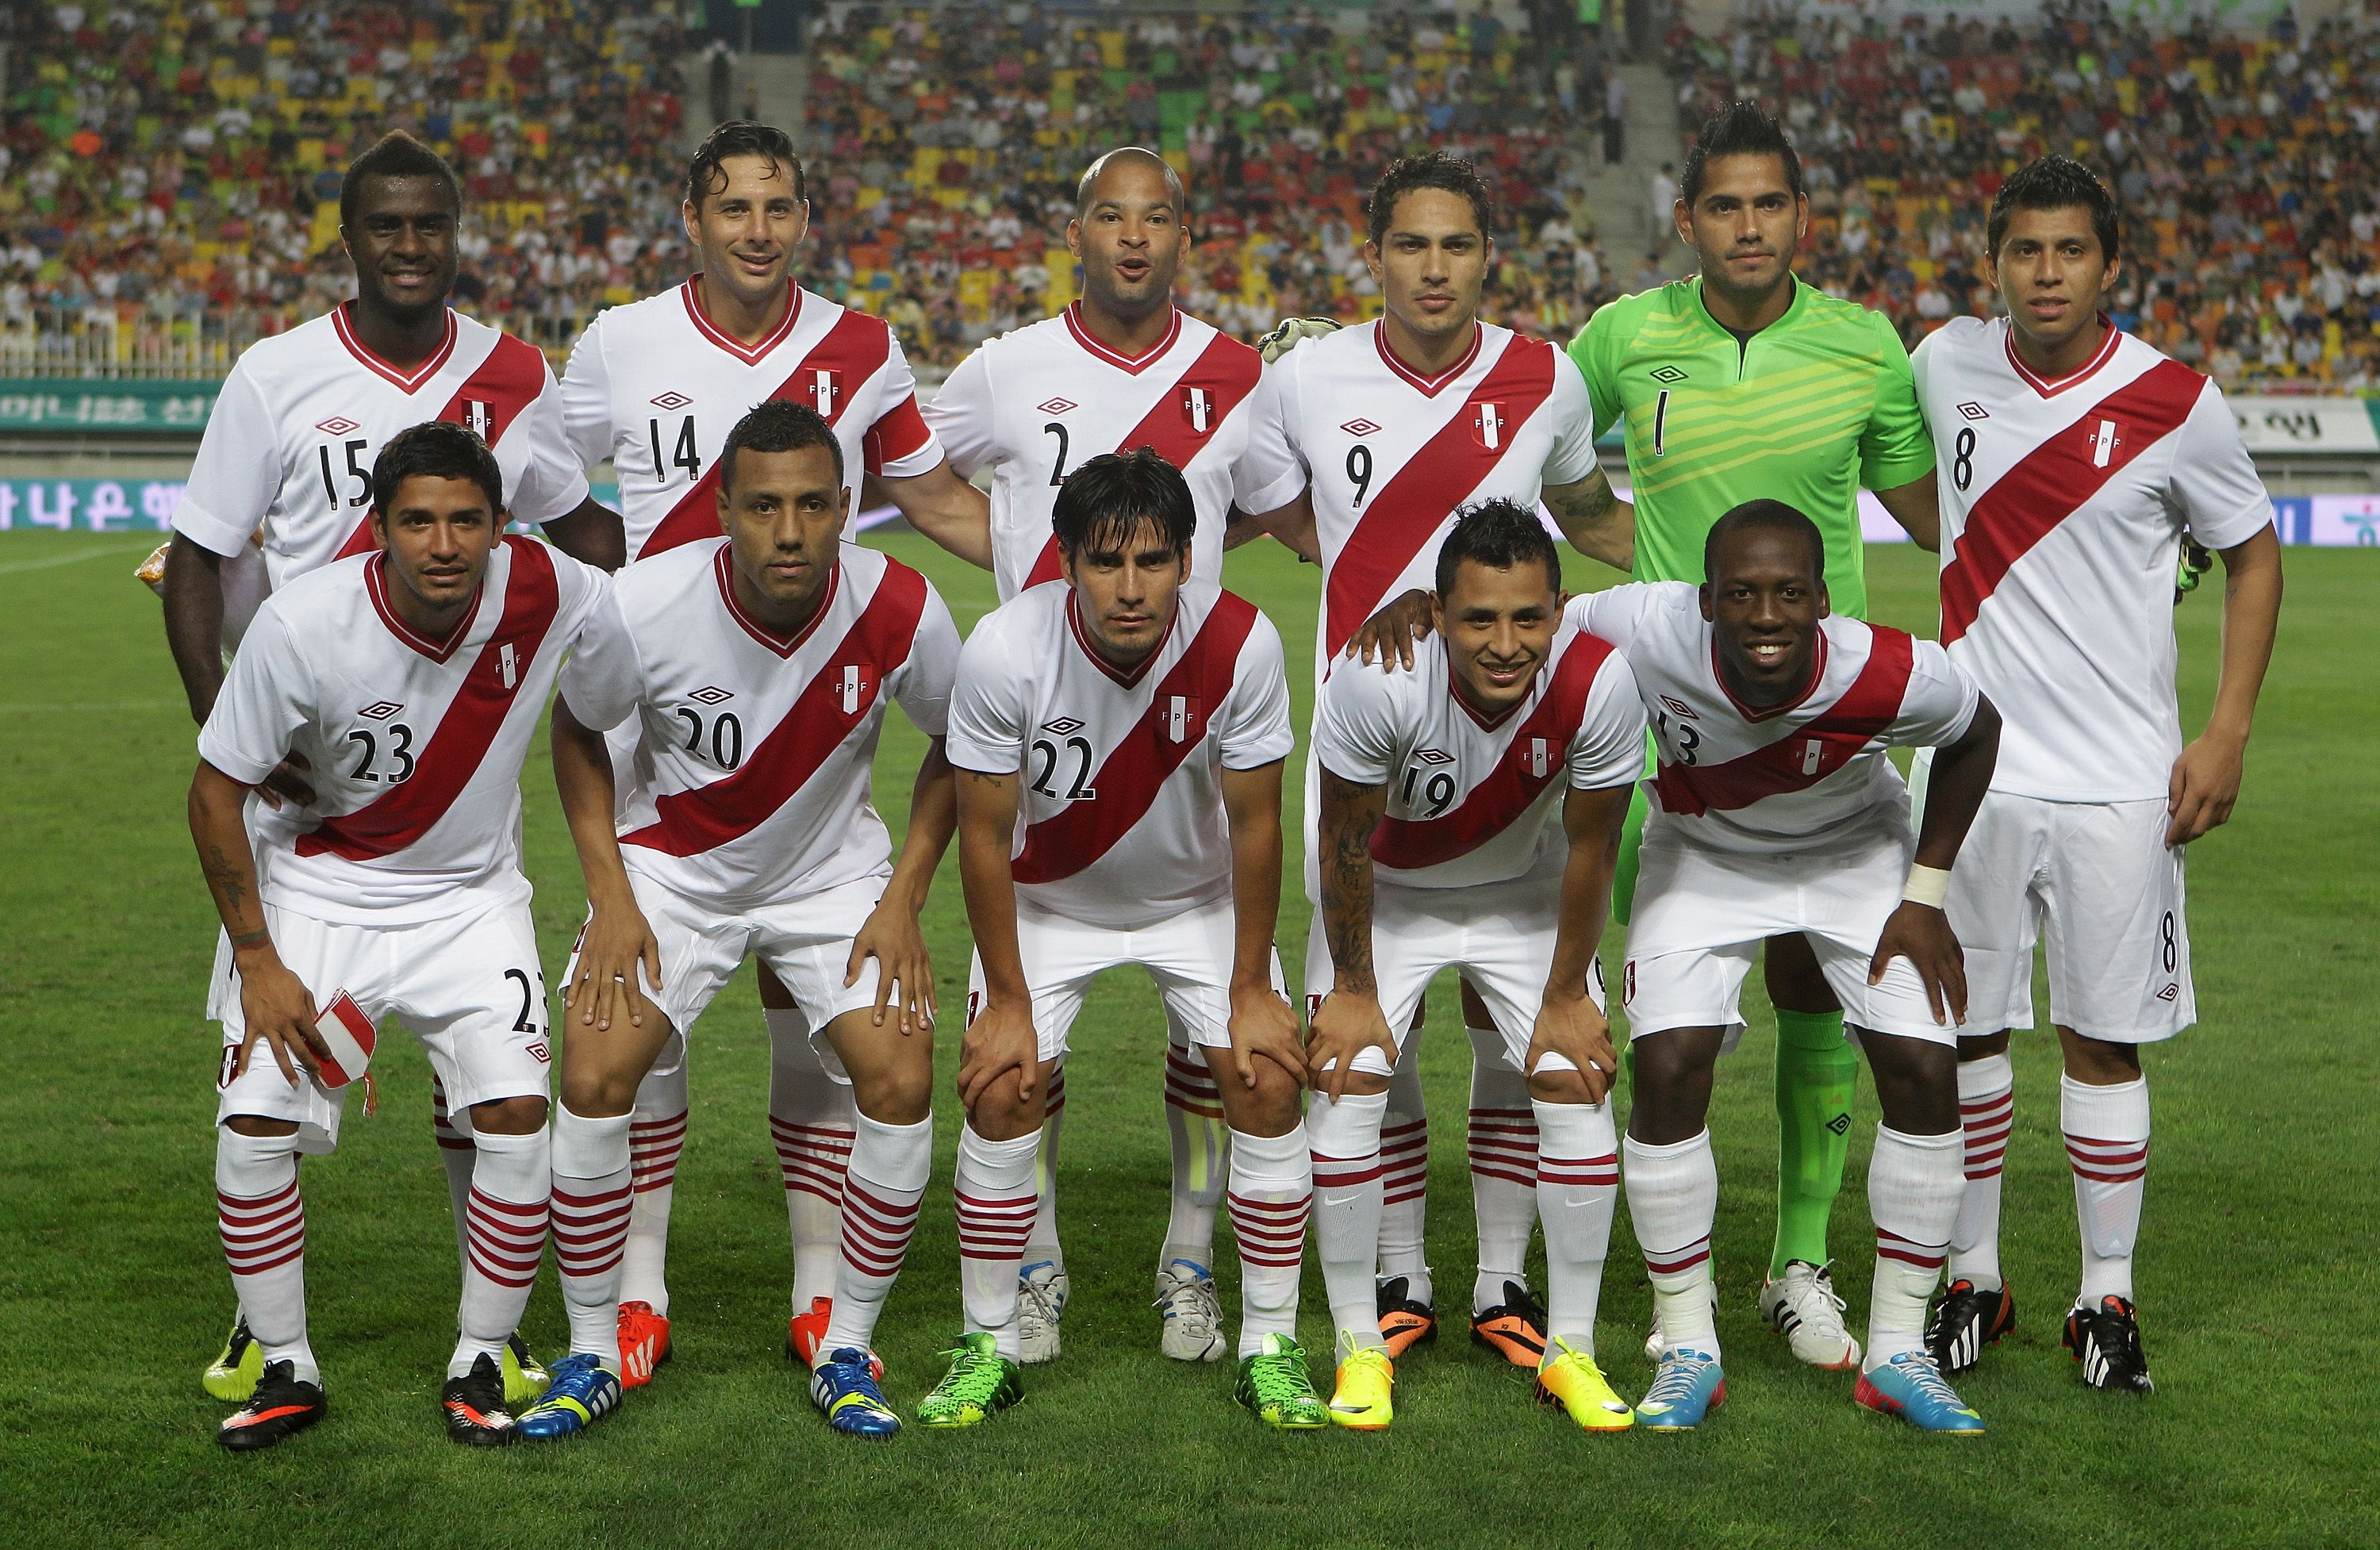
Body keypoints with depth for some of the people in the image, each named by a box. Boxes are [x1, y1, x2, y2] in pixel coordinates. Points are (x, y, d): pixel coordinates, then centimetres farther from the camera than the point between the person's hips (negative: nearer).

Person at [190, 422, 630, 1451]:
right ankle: (286, 1368, 7)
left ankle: (480, 1364, 3)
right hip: (313, 890, -1)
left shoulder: (547, 593, -20)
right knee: (254, 1118, -13)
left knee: (517, 1109, -16)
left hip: (471, 895, 1)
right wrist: (256, 960, -12)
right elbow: (216, 790, -12)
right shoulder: (300, 624, -24)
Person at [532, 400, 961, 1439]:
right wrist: (611, 895, -10)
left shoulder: (898, 611, -23)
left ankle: (847, 1351, 4)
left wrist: (903, 901, -8)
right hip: (673, 867, -1)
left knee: (901, 1078, -16)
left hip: (832, 871, 1)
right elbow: (575, 732, -3)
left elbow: (959, 744, -2)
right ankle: (592, 1353, 3)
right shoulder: (646, 604, -24)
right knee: (594, 1073, -18)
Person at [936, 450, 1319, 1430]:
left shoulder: (1240, 645, -28)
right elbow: (985, 834, -17)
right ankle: (988, 1346, 5)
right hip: (1046, 898, 0)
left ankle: (1271, 1347, 2)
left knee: (1267, 1082, -11)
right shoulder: (1004, 651, -29)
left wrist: (1251, 989, -11)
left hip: (1199, 895, 1)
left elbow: (1254, 823, -15)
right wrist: (1006, 1001, -13)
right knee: (1000, 1089, -12)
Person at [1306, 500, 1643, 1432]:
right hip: (1388, 892, -1)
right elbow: (1346, 842, -19)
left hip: (1524, 893, 1)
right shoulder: (1377, 680, -36)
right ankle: (1359, 1344, 4)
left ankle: (1572, 1347, 7)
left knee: (1578, 1091, -8)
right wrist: (1352, 990, -10)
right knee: (1344, 1087, -12)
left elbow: (1589, 850, -15)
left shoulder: (1598, 686, -32)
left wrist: (1566, 996, -6)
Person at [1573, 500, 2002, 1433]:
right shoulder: (1648, 637, -37)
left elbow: (1977, 734, -11)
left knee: (1924, 1072, -10)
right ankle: (1688, 1350, 1)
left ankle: (1898, 1352, 6)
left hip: (1858, 855, 0)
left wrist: (1926, 898, -10)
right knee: (1668, 1071, -15)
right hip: (1702, 858, 0)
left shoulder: (1891, 677, -36)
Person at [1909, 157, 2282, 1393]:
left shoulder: (2178, 403, -6)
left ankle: (2107, 1297, 15)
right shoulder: (1944, 364, 1)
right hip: (1971, 766, 2)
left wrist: (2227, 735, -2)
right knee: (1963, 1027, 6)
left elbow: (2253, 556, 5)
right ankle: (1972, 1277, 21)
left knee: (2104, 1040, 3)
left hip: (2120, 779, -2)